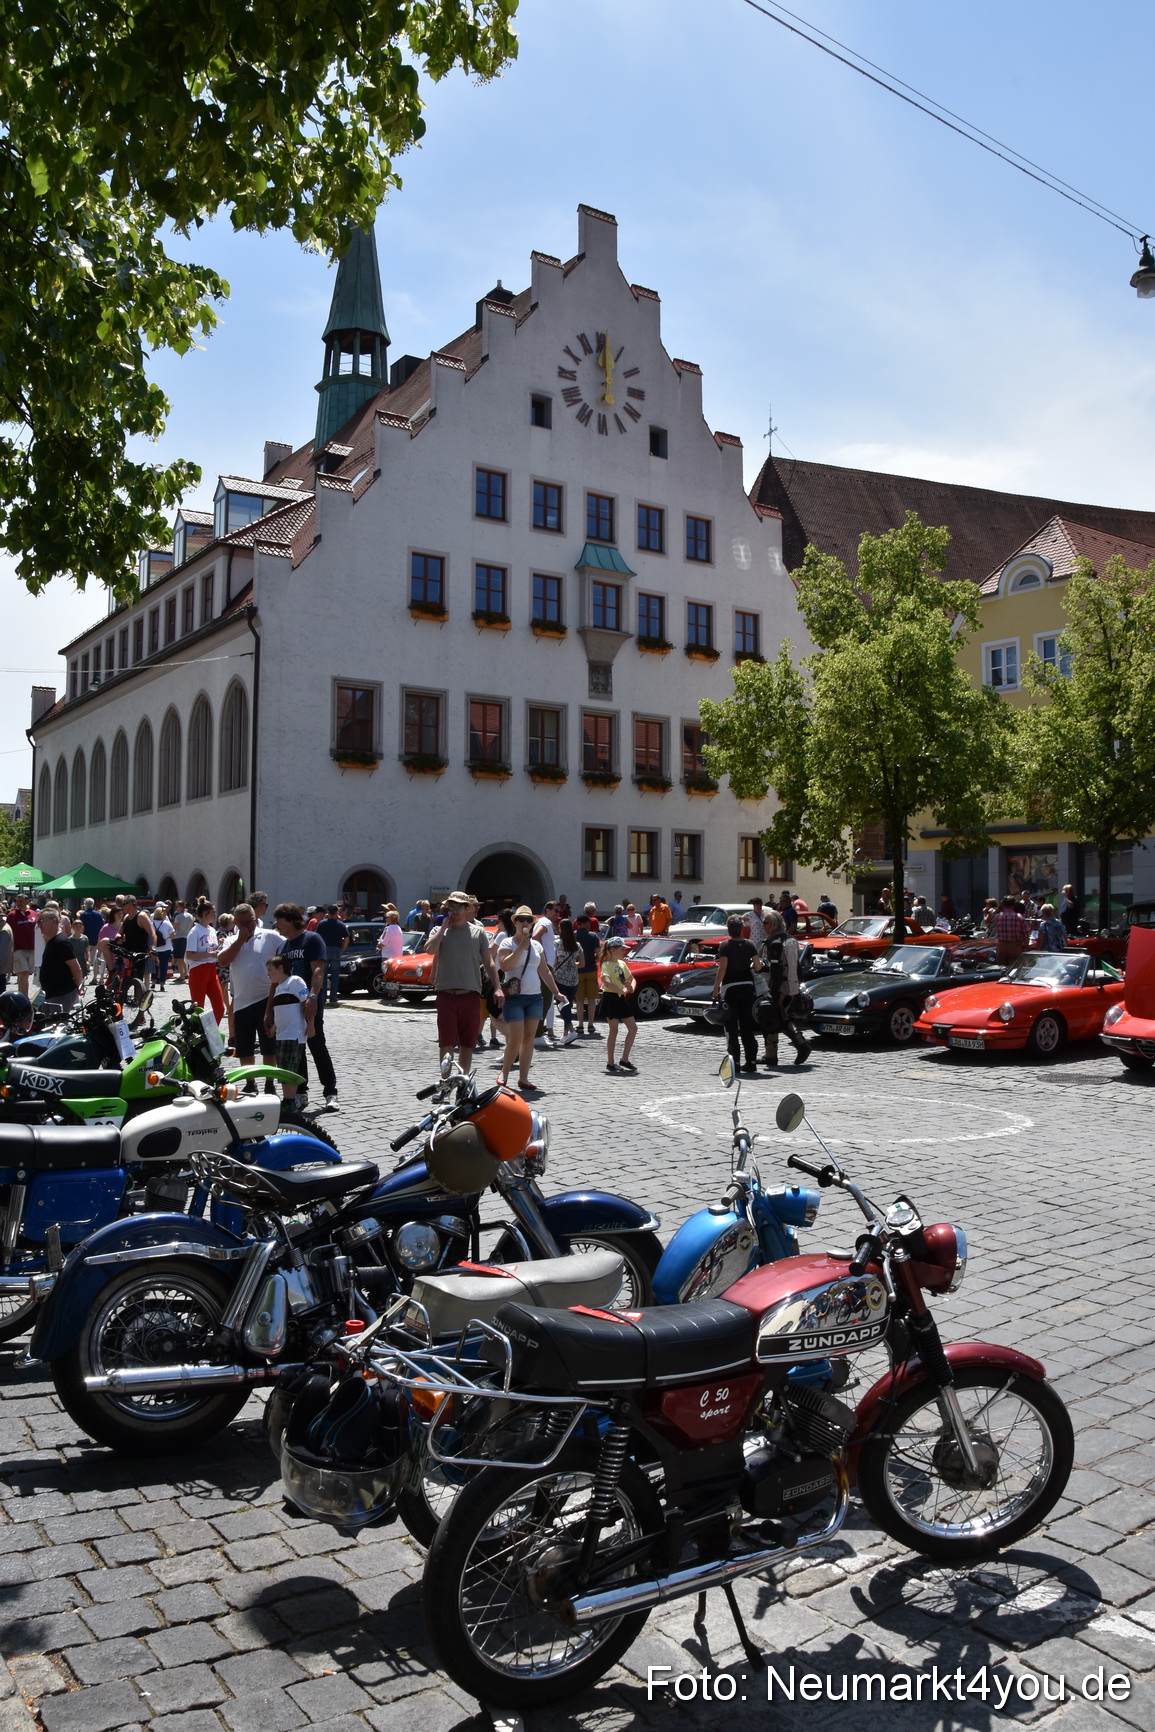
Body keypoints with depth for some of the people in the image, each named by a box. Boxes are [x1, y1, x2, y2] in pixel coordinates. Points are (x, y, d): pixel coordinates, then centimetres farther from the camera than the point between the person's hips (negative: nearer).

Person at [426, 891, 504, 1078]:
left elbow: (489, 962, 9)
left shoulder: (478, 932, 10)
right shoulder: (439, 931, 9)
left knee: (468, 1043, 8)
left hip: (471, 994, 1)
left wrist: (497, 988, 0)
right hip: (445, 994, -1)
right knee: (446, 1042, -6)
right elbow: (431, 950, -12)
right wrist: (444, 927, -4)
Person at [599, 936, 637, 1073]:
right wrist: (622, 990, -29)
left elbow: (632, 979, 20)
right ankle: (610, 1063, 9)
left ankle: (624, 1060, 12)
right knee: (613, 1030, -1)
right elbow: (606, 981, -28)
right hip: (611, 998, -8)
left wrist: (631, 987, -2)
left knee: (633, 1028, 4)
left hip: (622, 998, 8)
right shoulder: (606, 964, -11)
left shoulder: (622, 963, 13)